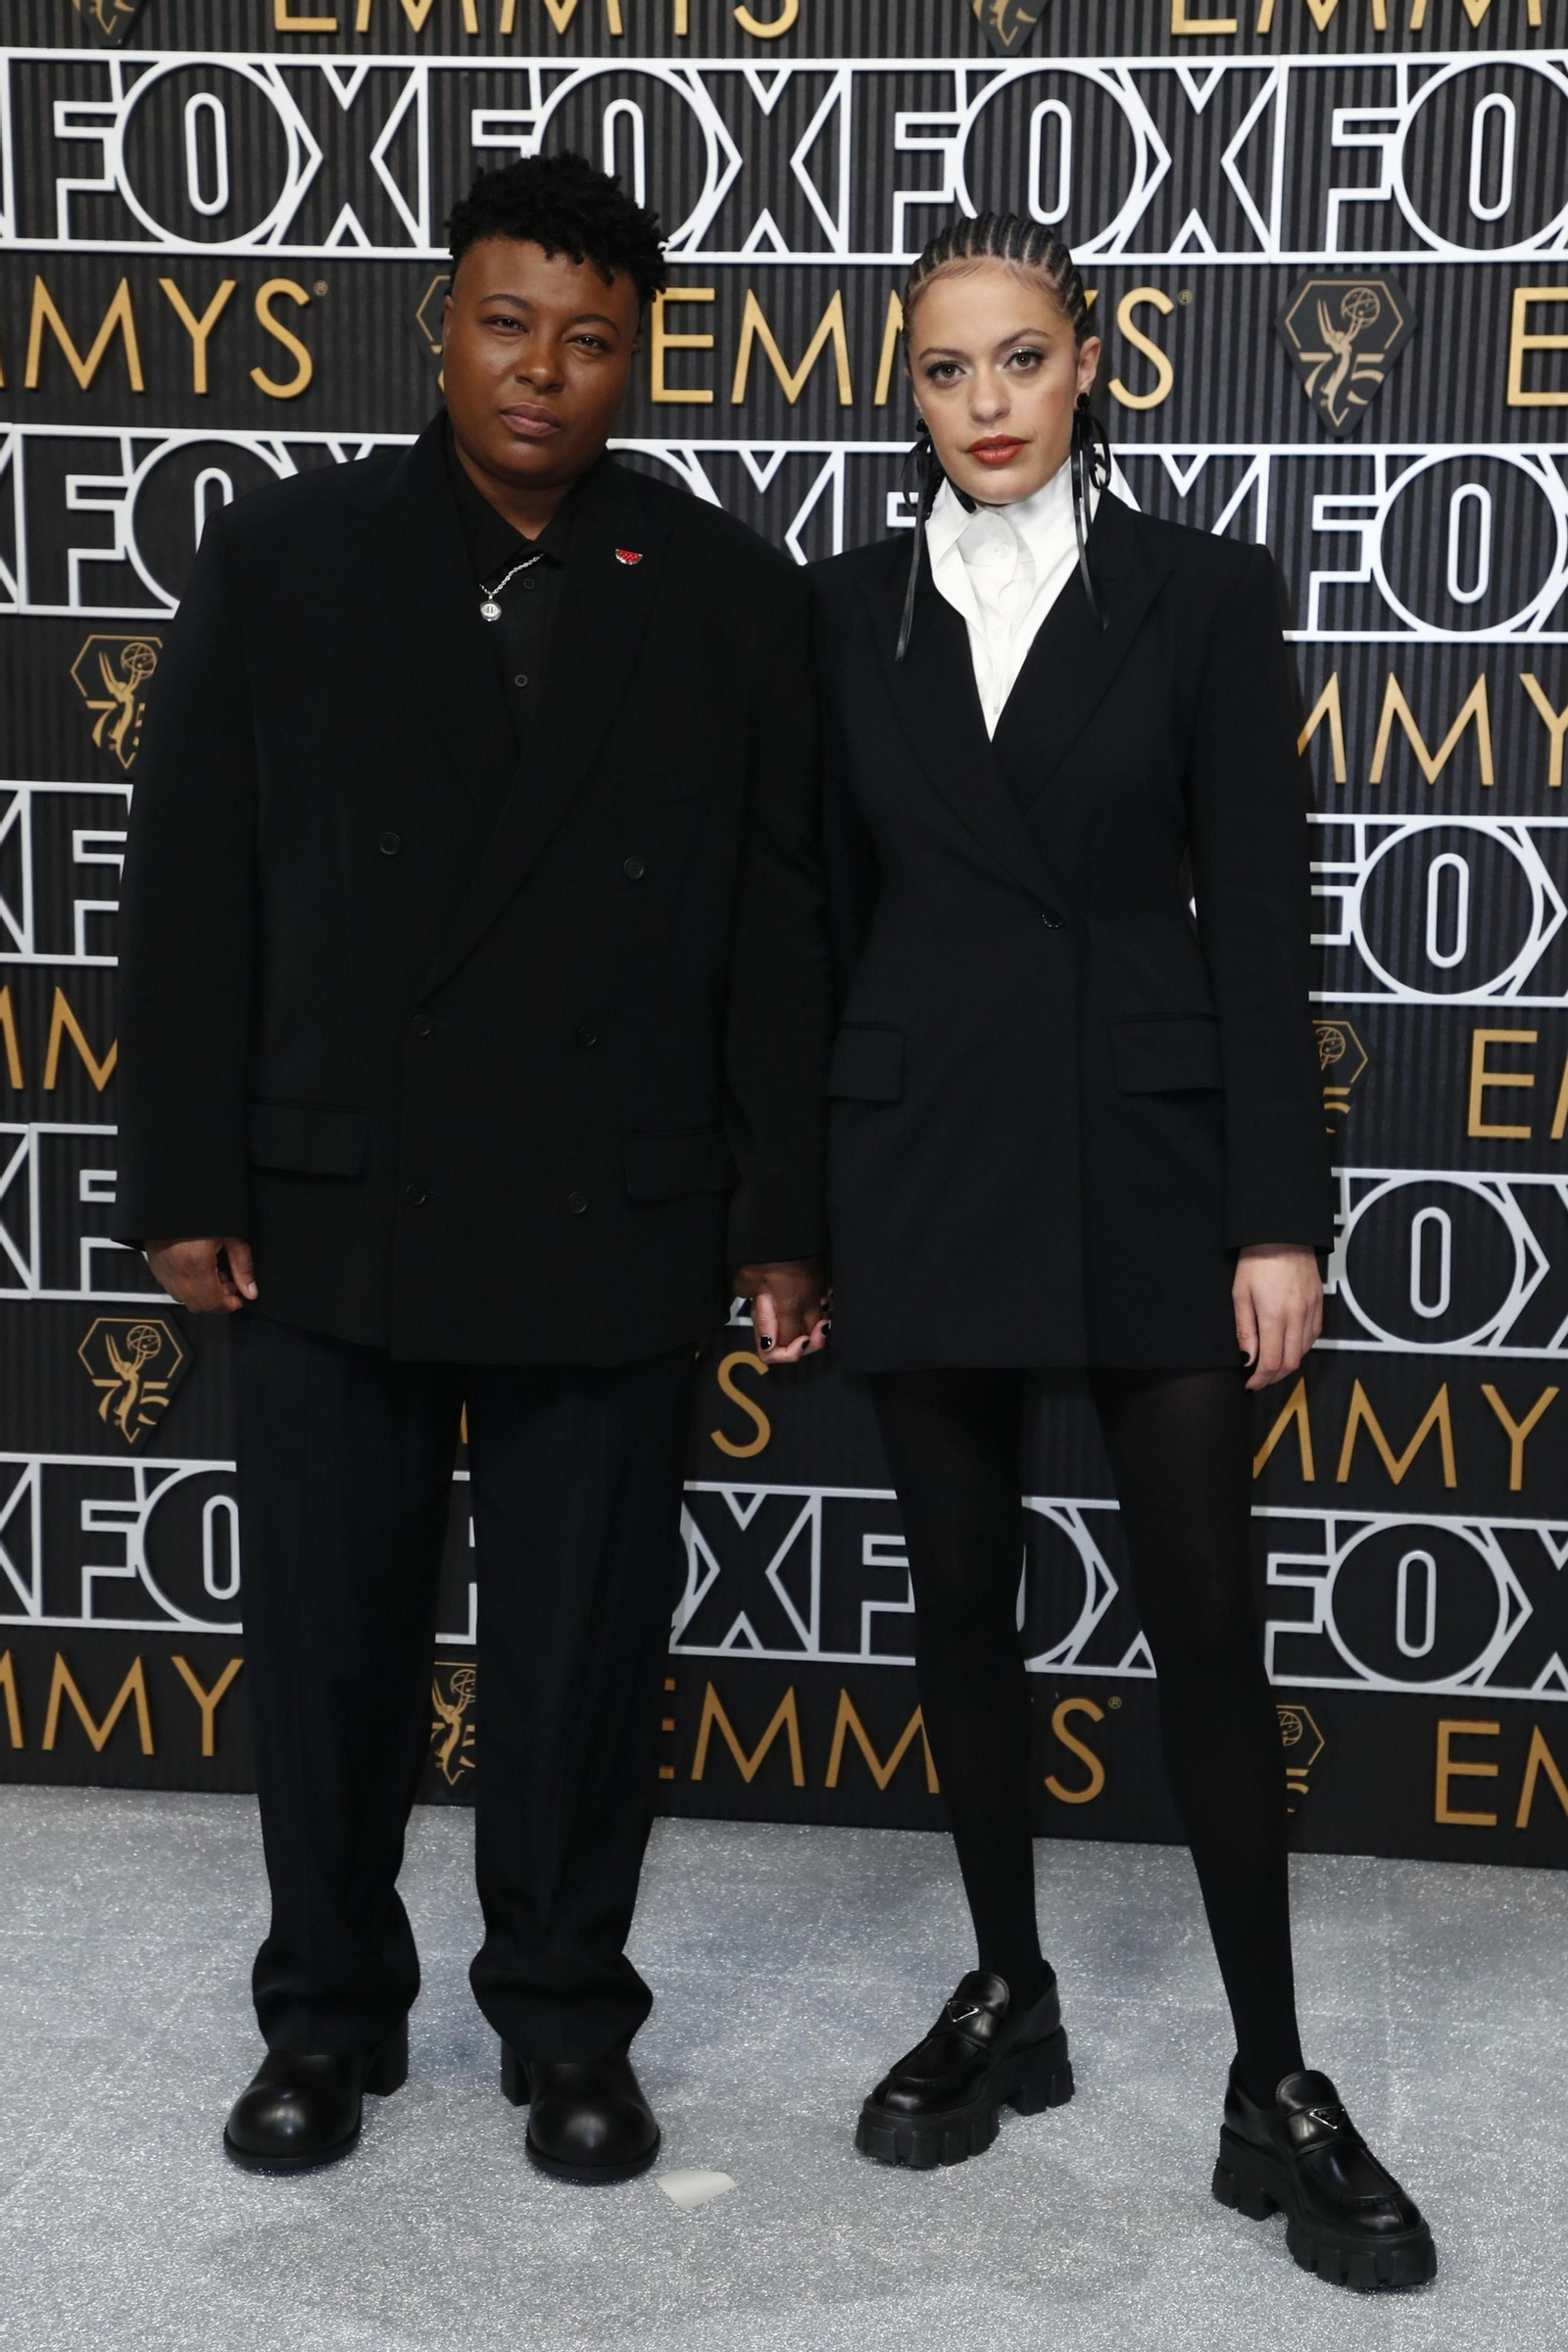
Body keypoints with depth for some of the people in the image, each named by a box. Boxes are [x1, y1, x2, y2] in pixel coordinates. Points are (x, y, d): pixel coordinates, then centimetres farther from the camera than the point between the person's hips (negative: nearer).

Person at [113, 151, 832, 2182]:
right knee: (326, 1635, 11)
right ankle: (329, 2007, 31)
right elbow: (192, 894, 1)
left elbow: (777, 929, 2)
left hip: (610, 1233, 0)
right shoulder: (280, 561, 3)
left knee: (585, 1647, 9)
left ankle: (565, 2014, 29)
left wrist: (782, 1216, 0)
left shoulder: (729, 597, 3)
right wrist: (186, 1185, -3)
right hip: (329, 1214, 1)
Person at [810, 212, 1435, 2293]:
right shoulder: (855, 608, 7)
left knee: (1208, 1617, -1)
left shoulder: (1203, 593, 0)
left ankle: (1277, 2088, 12)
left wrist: (1279, 1215, -8)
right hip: (925, 1155, 3)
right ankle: (1009, 2000, 28)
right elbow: (835, 909, 8)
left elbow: (1256, 916, -3)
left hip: (1145, 1151, -2)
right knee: (964, 1596, 10)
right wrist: (795, 1204, 6)